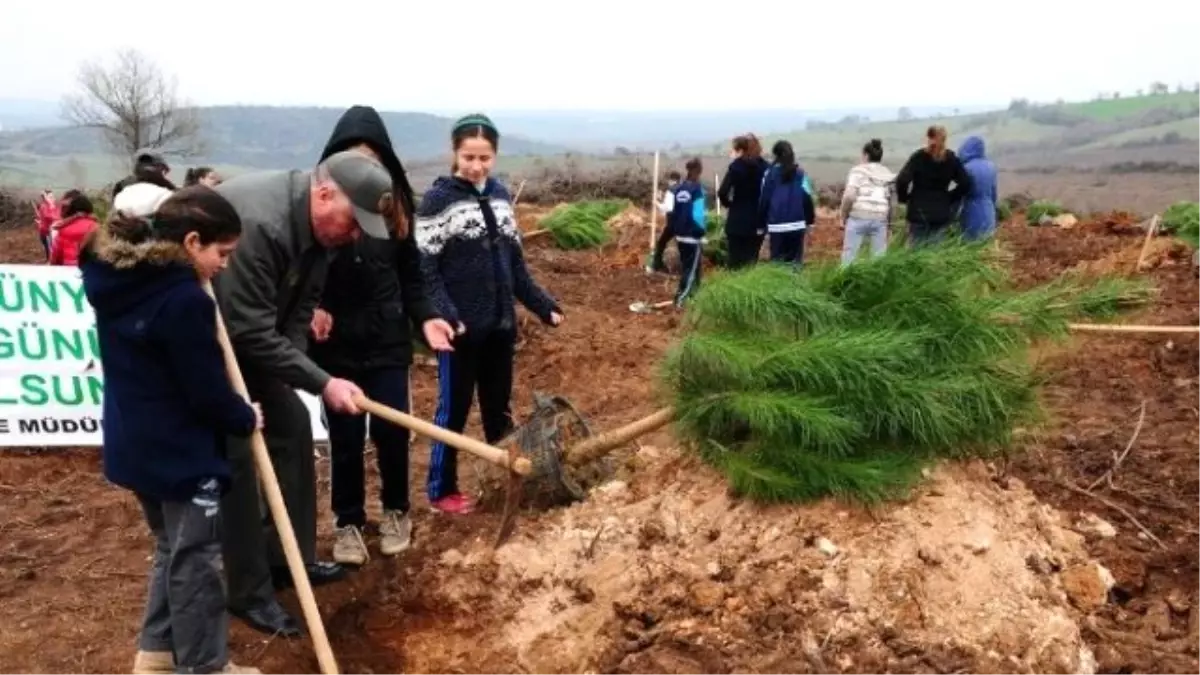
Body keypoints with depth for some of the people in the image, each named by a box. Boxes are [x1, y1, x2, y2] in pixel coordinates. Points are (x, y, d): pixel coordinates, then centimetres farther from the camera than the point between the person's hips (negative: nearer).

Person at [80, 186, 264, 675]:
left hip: (135, 445, 9)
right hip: (179, 452, -9)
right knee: (196, 561, 5)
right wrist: (246, 419, -2)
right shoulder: (184, 299, -24)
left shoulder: (118, 279, 2)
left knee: (172, 549, 24)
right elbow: (207, 391, -20)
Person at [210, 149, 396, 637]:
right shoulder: (256, 223, -36)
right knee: (233, 455, -9)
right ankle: (249, 593, 4)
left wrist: (291, 369, -9)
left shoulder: (318, 227, -7)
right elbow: (252, 334, -34)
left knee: (292, 424, 9)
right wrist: (321, 383, -30)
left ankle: (290, 557, 22)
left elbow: (300, 305, 3)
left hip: (253, 335, 9)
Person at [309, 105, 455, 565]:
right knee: (345, 437, 6)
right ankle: (348, 522, 25)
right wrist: (310, 307, -19)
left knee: (392, 430, 4)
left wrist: (425, 317, -7)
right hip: (336, 342, -1)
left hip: (388, 339, 2)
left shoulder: (395, 204, 1)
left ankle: (396, 512, 28)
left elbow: (409, 273, 6)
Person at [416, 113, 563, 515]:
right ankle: (442, 491, 18)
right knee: (454, 409, 5)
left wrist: (543, 305, 10)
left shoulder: (500, 195, 9)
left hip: (499, 323, 5)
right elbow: (424, 269, -13)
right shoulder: (438, 200, -9)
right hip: (461, 326, -5)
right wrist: (444, 316, -25)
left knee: (499, 406, 17)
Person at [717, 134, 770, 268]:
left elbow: (722, 193, -15)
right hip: (758, 222, 4)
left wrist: (729, 204, 2)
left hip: (738, 221, -4)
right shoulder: (765, 166, 5)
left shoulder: (736, 166, -7)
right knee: (752, 261, 11)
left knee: (736, 262, 2)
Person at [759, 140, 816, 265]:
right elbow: (807, 197, 2)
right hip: (797, 225, 2)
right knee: (795, 260, 7)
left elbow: (764, 199, -1)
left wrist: (762, 223, 6)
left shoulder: (770, 173, -2)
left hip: (776, 226, -2)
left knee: (777, 261, 1)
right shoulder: (800, 173, 4)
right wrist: (810, 220, 10)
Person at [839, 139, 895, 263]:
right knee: (879, 257, 6)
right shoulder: (887, 174, 14)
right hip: (880, 219, 4)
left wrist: (844, 215, 2)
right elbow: (890, 200, 8)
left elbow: (849, 195, -10)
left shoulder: (858, 170, 1)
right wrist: (888, 219, 15)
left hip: (858, 217, -4)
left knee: (849, 256, 2)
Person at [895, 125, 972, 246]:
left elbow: (902, 181, -18)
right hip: (941, 213, 3)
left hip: (918, 212, -3)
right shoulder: (951, 159, 3)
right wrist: (949, 198, 10)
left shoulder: (918, 157, -8)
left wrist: (903, 198, -1)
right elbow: (965, 184, 1)